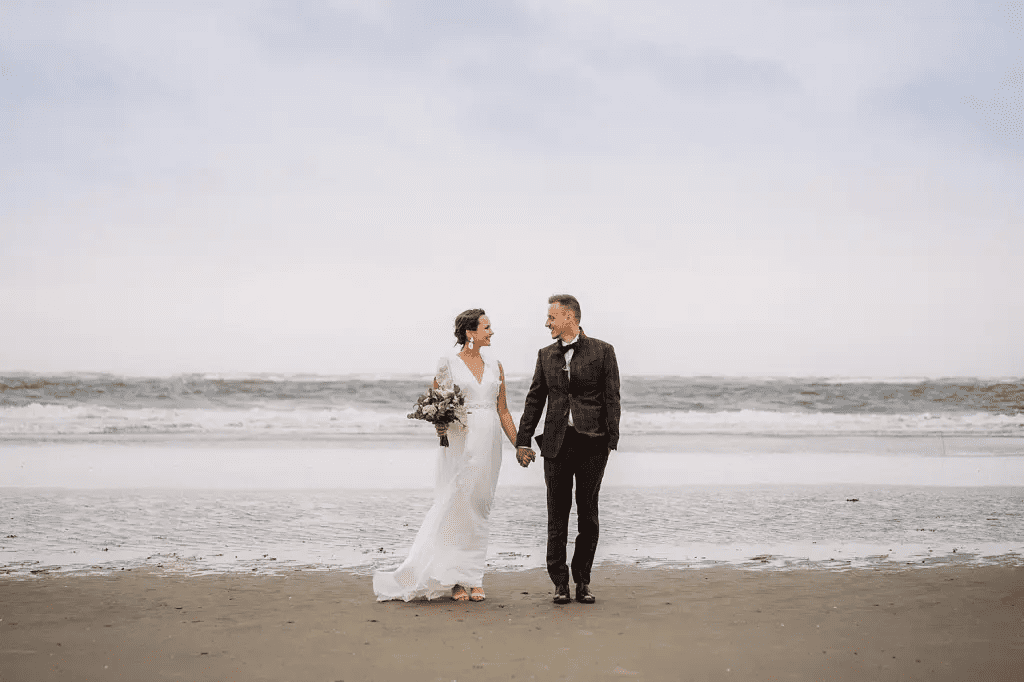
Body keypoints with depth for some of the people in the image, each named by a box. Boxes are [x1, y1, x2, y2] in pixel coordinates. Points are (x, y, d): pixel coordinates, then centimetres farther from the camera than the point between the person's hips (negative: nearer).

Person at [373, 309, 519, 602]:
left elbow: (503, 411, 15)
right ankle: (455, 580, -1)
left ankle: (473, 580, 9)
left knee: (478, 511, 5)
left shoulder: (495, 367, 12)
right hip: (460, 442, -4)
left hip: (489, 444, 4)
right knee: (455, 508, -7)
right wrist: (439, 424, -15)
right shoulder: (448, 364, 0)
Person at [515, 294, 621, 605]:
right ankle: (560, 582, 9)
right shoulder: (546, 355, 11)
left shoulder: (602, 351, 1)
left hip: (592, 442, -3)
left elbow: (612, 399, -1)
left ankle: (582, 581, 13)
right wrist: (522, 441, 9)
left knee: (588, 515, 3)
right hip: (556, 442, 3)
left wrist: (611, 441, -7)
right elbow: (535, 399, 14)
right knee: (557, 515, 2)